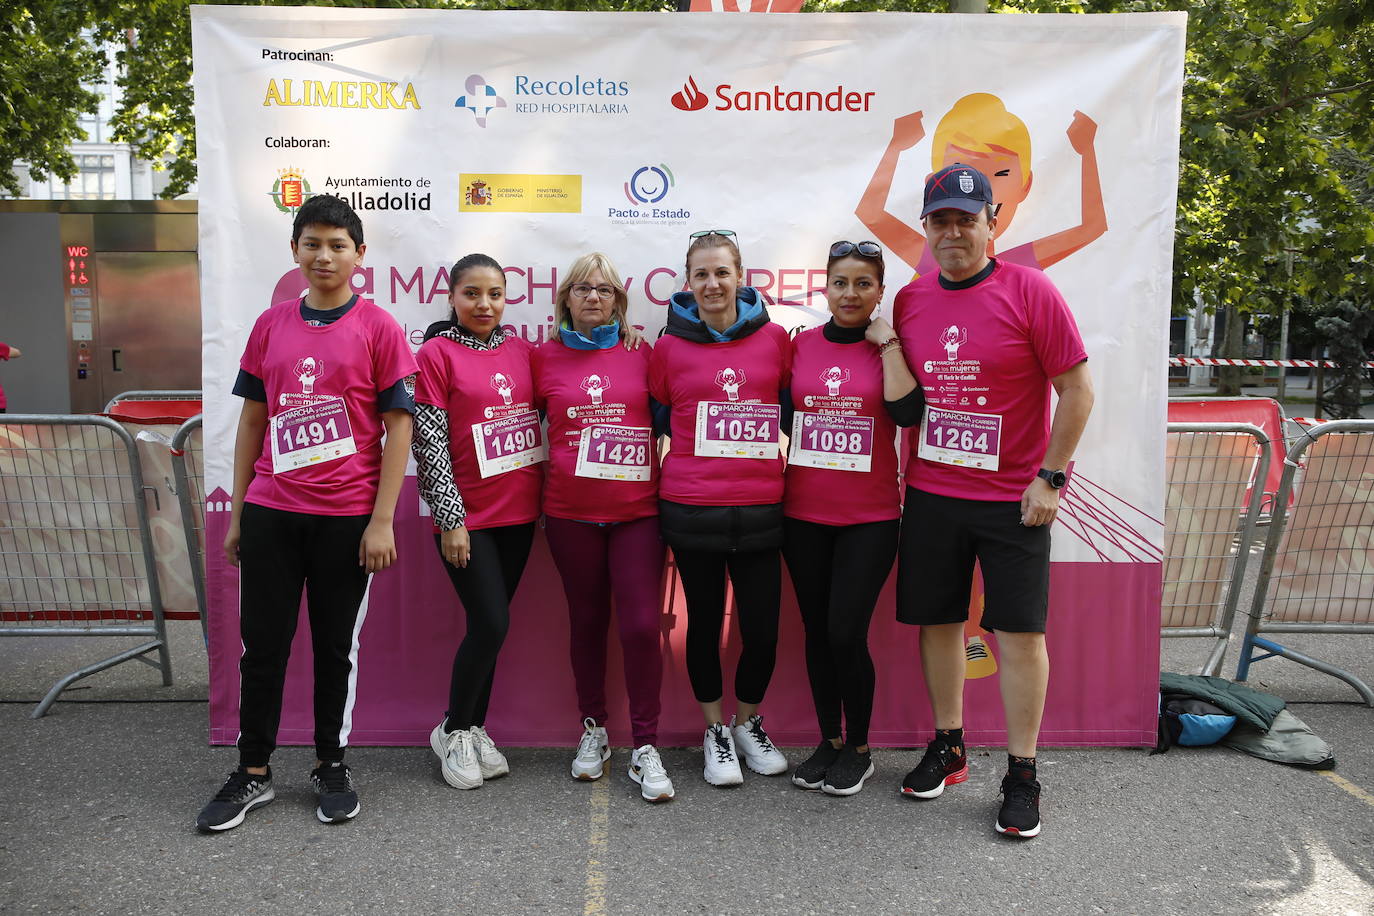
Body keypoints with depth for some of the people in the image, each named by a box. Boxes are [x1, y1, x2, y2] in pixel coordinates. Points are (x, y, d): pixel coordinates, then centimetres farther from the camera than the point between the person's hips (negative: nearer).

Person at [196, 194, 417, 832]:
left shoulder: (378, 328, -3)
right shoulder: (270, 326, 8)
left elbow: (399, 427, -6)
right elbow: (253, 420, 12)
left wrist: (382, 521, -10)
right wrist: (237, 512, 10)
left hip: (346, 516, -3)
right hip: (270, 512, 3)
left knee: (336, 645, 9)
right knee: (261, 643, 9)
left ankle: (332, 767, 26)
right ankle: (253, 773, 24)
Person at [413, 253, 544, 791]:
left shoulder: (521, 351, 8)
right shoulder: (436, 353, -6)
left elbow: (538, 422, 17)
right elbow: (429, 443, -9)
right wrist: (451, 518, -12)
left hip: (519, 512, 5)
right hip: (467, 517, -5)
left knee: (489, 626, 11)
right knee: (492, 624, -7)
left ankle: (474, 729, 26)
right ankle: (453, 732, 14)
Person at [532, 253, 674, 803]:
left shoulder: (641, 354, 4)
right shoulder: (546, 357, 5)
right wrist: (546, 474, 2)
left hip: (637, 510, -1)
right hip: (570, 512, 1)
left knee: (641, 624, -6)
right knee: (587, 620, 11)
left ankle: (645, 747, 7)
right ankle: (594, 730, 28)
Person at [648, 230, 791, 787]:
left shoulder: (774, 338, 4)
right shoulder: (670, 346, 3)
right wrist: (695, 448, 3)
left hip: (760, 508, 1)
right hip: (691, 507, 0)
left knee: (762, 627, 2)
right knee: (705, 620, 10)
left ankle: (748, 721, 30)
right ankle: (715, 730, 31)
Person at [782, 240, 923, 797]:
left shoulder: (891, 348, 0)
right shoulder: (800, 345, 6)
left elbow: (906, 413, -17)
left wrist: (887, 344, -13)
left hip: (870, 516, -3)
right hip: (804, 514, 3)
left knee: (846, 633, -7)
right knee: (817, 631, 10)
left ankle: (859, 749, 15)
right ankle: (829, 740, 28)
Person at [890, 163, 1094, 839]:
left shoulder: (1030, 291, -7)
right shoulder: (909, 300, 5)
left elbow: (1077, 389, -6)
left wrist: (1049, 477, -10)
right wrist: (900, 472, 8)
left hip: (1014, 499, -4)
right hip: (929, 496, 4)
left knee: (1019, 630, 1)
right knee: (937, 620, 11)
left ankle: (1021, 774, 14)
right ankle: (947, 748, 28)